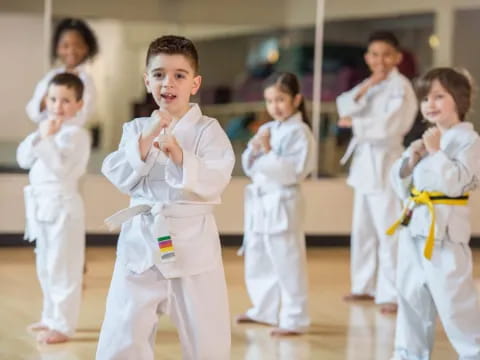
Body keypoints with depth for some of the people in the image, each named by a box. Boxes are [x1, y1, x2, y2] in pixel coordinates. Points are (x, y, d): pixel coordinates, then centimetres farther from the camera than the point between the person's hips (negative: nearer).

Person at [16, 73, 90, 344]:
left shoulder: (76, 134, -15)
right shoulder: (48, 128, 12)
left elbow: (61, 167, -25)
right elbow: (23, 159, 5)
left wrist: (47, 139, -28)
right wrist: (39, 136, -8)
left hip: (63, 206, -9)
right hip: (43, 205, 9)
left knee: (63, 267, -4)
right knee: (46, 266, 18)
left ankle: (63, 325, 2)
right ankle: (52, 316, 30)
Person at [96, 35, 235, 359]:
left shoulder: (208, 130, -2)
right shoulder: (137, 129, 8)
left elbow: (215, 181, -14)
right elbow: (120, 177, -3)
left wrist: (180, 156, -27)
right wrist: (146, 140, -13)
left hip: (192, 241, -2)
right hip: (142, 239, 2)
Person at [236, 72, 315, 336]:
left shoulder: (299, 132, -11)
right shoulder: (266, 129, 12)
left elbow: (294, 171, -19)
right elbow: (249, 167, 13)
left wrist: (268, 151, -21)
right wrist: (254, 150, -6)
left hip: (282, 203, -8)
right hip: (259, 202, 8)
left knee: (287, 262, -5)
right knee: (257, 261, 18)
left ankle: (294, 319, 2)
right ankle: (264, 310, 33)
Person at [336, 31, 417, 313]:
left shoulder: (400, 86, -10)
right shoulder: (369, 85, 14)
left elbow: (390, 125, -21)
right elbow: (345, 107, -1)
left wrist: (354, 123, -11)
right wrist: (365, 87, -14)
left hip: (386, 162, -8)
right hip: (365, 161, 9)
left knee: (388, 231, -10)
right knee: (363, 229, 15)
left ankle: (392, 294, -7)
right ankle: (365, 285, 27)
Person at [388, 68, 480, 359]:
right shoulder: (427, 138, 13)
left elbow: (454, 183, -21)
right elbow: (400, 185, 14)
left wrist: (435, 152, -17)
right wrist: (411, 159, -3)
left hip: (445, 229, -8)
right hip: (416, 226, 8)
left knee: (455, 302, -7)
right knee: (412, 298, 15)